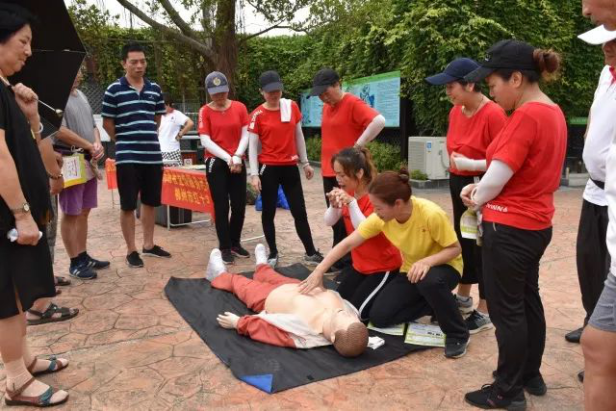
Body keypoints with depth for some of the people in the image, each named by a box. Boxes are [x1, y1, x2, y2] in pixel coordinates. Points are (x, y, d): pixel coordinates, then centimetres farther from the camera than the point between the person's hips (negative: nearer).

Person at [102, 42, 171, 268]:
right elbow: (107, 123, 1)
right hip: (127, 157, -4)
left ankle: (149, 245, 25)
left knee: (150, 202, 12)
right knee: (128, 205, 1)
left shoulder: (155, 89, 8)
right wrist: (125, 142, 6)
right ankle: (131, 250, 13)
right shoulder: (114, 90, -4)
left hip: (153, 155, 4)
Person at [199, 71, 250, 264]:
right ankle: (225, 248, 9)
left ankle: (235, 243, 23)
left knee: (240, 205, 5)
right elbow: (205, 141, -8)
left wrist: (237, 157, -13)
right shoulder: (205, 111, -2)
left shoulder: (239, 107, 4)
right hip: (216, 163, -2)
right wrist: (227, 158, -15)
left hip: (238, 163, 2)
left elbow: (245, 134, 1)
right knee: (221, 206, 0)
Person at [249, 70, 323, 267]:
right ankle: (273, 253, 19)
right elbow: (252, 146, -6)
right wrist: (254, 174, -12)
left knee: (300, 212, 6)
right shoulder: (257, 115, -6)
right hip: (269, 169, -2)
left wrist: (305, 162, 13)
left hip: (290, 167, 3)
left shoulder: (292, 107, 4)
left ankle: (311, 253, 17)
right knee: (269, 212, 6)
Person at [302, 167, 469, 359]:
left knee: (430, 281, -41)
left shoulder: (431, 215, -33)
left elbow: (455, 248, -20)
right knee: (379, 316, -9)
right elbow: (347, 244, -15)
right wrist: (319, 271, -20)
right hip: (410, 270, 5)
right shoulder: (381, 218, -20)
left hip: (443, 266, -5)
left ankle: (458, 334, -14)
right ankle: (438, 305, 8)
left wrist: (427, 261, -39)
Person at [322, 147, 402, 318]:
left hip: (384, 266, -8)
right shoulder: (347, 192, 0)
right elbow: (329, 222, -3)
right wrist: (334, 205, -23)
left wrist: (351, 203, -36)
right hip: (360, 263, 8)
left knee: (357, 311, -8)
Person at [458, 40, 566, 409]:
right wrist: (481, 189, 4)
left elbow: (495, 181, -21)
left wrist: (477, 199, 0)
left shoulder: (525, 116, -22)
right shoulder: (552, 112, 8)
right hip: (536, 224, 10)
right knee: (528, 300, 20)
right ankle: (531, 376, 36)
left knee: (506, 310, 4)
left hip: (510, 227, -10)